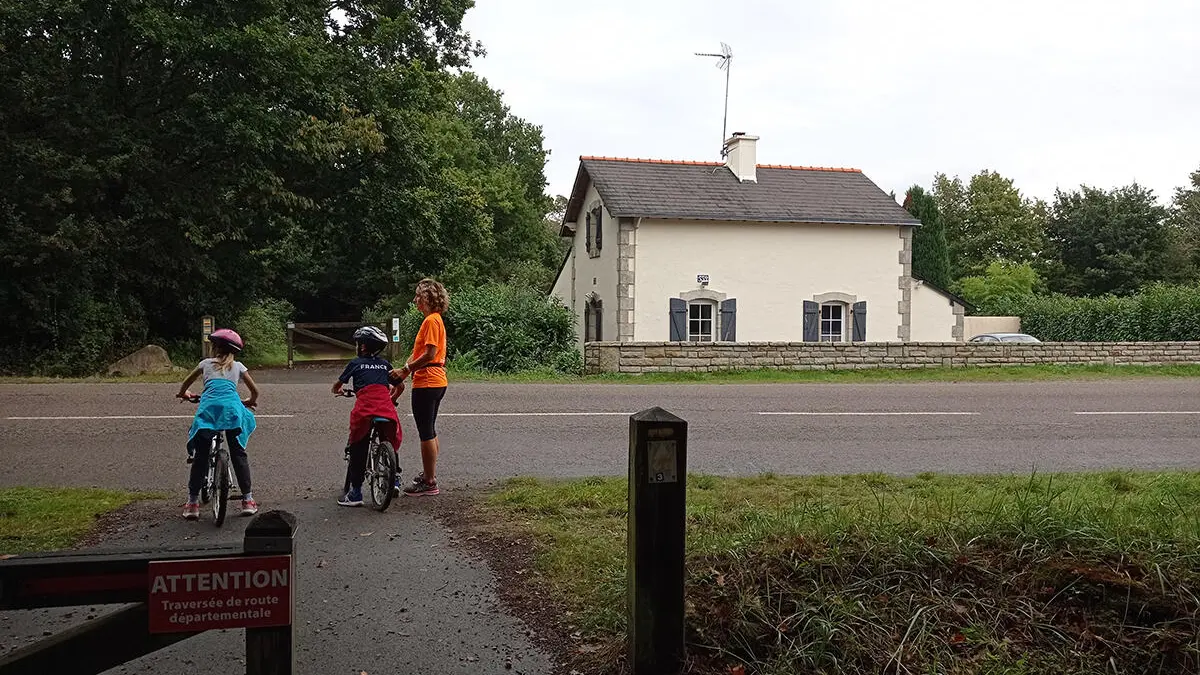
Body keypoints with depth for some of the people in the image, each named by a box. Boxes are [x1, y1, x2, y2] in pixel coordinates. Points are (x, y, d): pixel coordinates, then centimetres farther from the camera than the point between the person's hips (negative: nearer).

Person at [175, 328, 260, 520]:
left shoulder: (206, 363, 22)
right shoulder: (238, 366, 21)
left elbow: (186, 383, 35)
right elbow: (254, 391, 20)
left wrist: (183, 393, 57)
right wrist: (250, 402, 42)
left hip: (208, 407, 0)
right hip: (232, 407, 0)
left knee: (200, 456, 7)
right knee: (238, 454, 7)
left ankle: (192, 502, 9)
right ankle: (247, 500, 8)